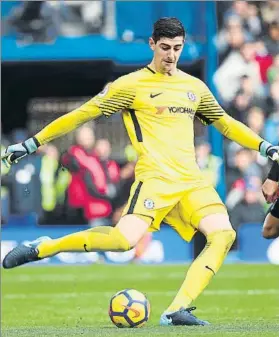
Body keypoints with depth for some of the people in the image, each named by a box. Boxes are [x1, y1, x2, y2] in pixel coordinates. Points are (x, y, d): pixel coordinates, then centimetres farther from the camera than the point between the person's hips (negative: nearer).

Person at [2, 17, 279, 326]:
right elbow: (82, 114, 2)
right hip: (155, 177, -6)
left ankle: (177, 310, -21)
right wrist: (32, 143, -1)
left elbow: (226, 124, 29)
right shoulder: (131, 85, 1)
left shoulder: (195, 87, 17)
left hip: (191, 180, 6)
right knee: (125, 238, -27)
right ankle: (41, 248, -10)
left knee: (223, 233, -18)